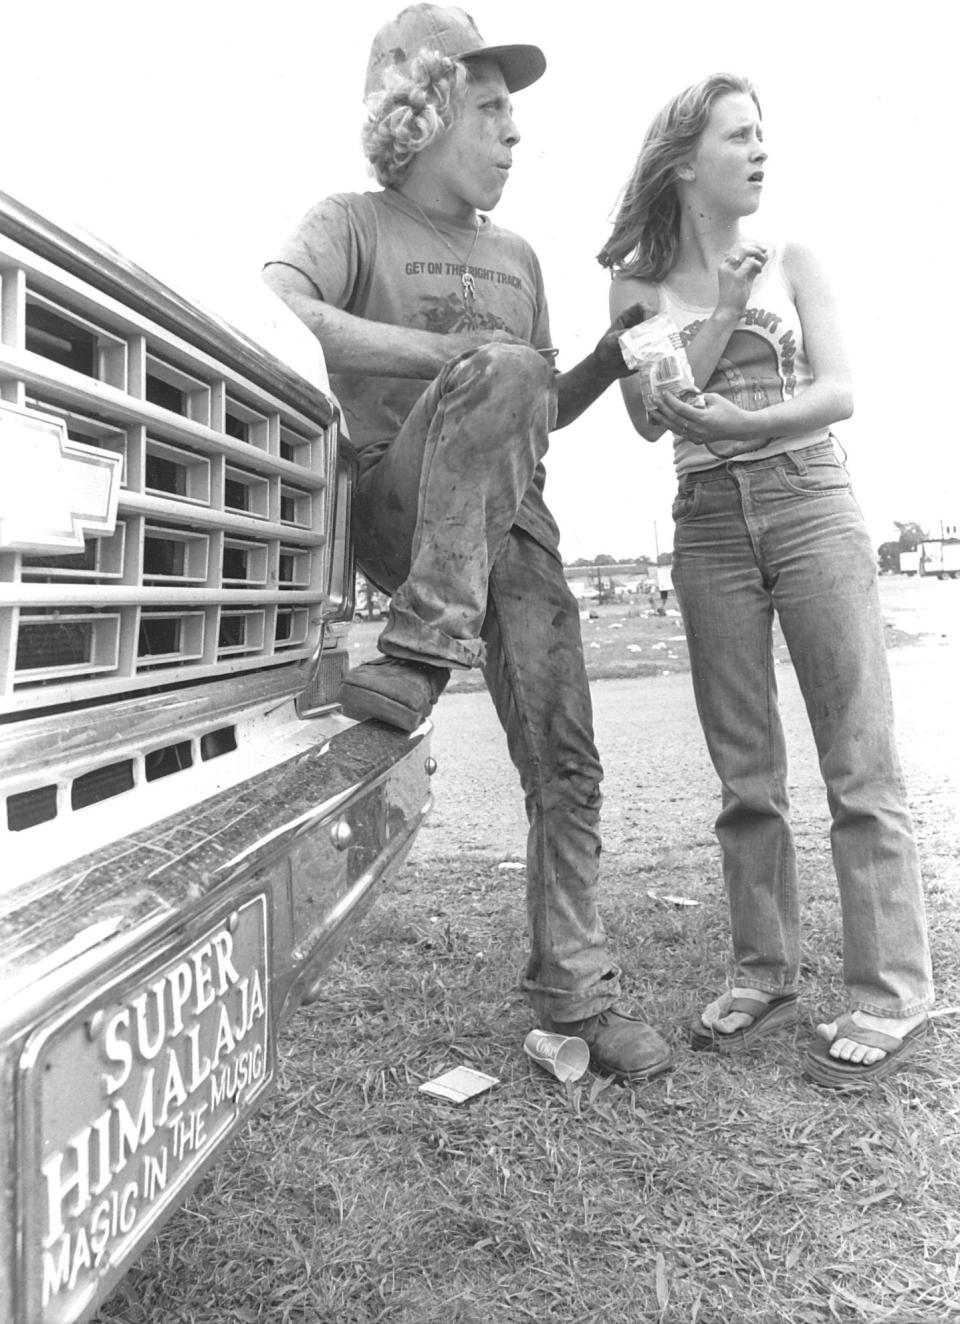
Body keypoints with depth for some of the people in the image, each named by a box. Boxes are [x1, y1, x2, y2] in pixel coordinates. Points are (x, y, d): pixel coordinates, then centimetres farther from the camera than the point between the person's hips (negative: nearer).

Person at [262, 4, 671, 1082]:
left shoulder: (517, 257, 21)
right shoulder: (352, 224, 4)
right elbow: (275, 310, -19)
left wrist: (617, 350, 8)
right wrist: (456, 355, -25)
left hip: (516, 527, 5)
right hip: (398, 514, -5)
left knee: (564, 765, -1)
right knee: (501, 372, -31)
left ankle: (574, 991, 11)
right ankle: (425, 643, -36)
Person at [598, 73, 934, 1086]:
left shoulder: (791, 262, 10)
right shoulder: (638, 283, 10)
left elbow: (840, 393, 0)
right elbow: (650, 420, -1)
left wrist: (739, 422, -15)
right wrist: (724, 313, -8)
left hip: (810, 505, 0)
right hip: (708, 526, 1)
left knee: (859, 764, -4)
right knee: (746, 774, 4)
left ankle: (890, 995, 4)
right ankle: (764, 974, 15)